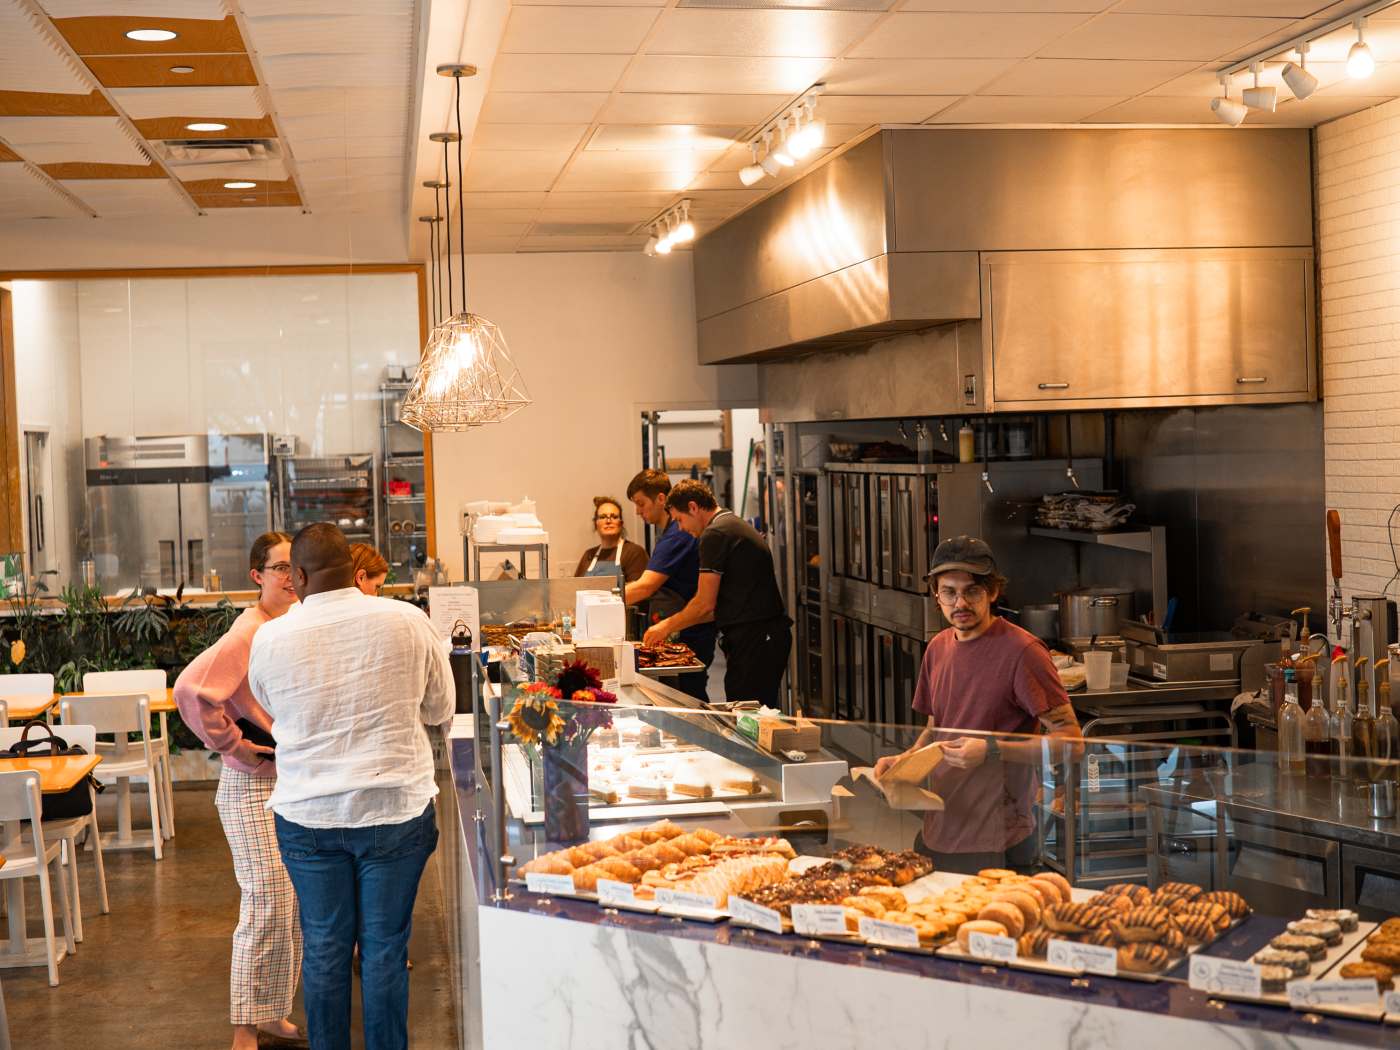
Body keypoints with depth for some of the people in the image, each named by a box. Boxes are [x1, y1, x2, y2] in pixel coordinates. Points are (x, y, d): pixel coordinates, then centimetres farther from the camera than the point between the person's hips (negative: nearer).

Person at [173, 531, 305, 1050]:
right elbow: (191, 688, -29)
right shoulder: (250, 632, -18)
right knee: (267, 907, -7)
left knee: (295, 907, 13)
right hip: (255, 786, -8)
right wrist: (232, 743, -20)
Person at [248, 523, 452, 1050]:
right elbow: (439, 709, 4)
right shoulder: (407, 621, -9)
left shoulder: (270, 639, -7)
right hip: (395, 809, -1)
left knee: (324, 947, 12)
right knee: (385, 947, 9)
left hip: (307, 814, 1)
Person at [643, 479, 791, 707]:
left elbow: (705, 604, -11)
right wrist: (673, 626, 22)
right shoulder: (736, 526, 21)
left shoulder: (715, 534, -10)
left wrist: (668, 626, 5)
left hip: (752, 637, -10)